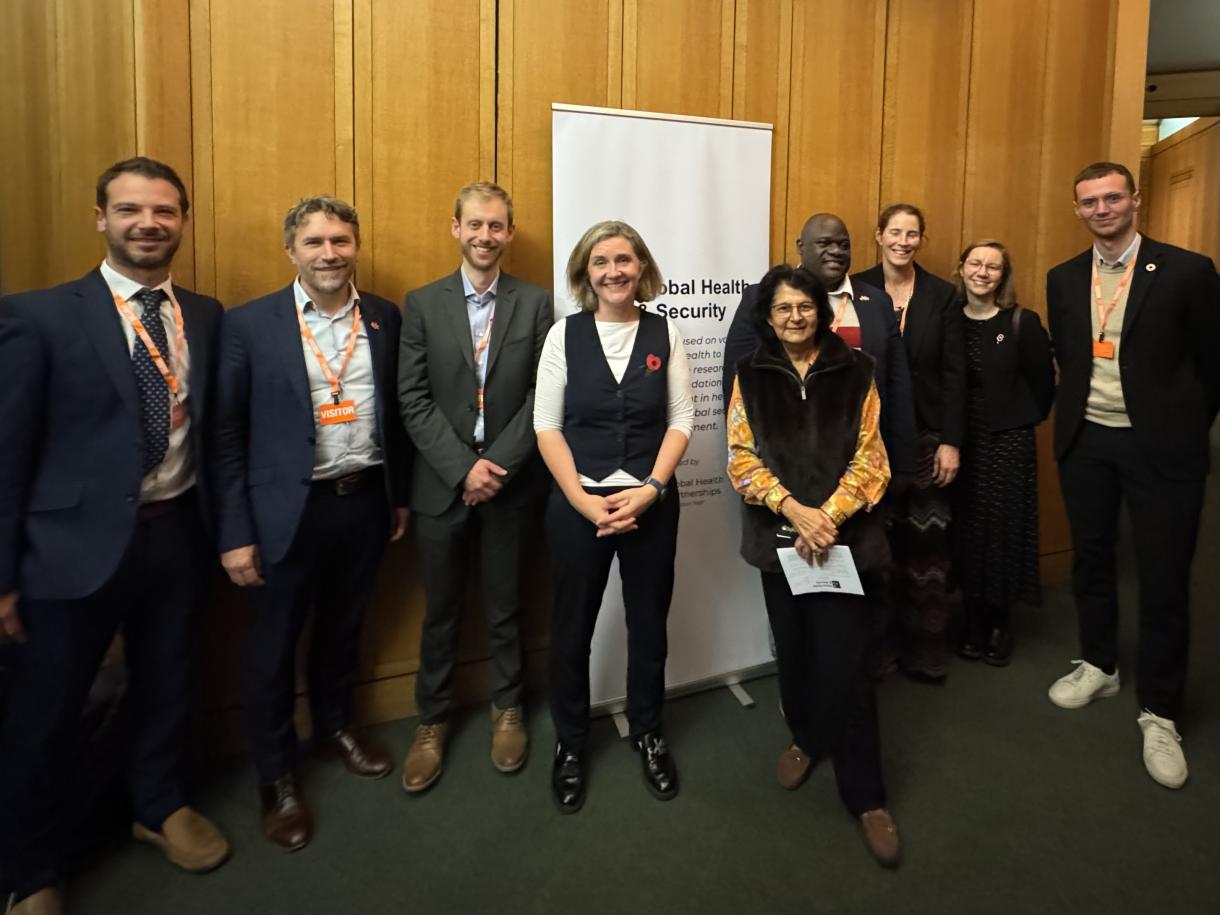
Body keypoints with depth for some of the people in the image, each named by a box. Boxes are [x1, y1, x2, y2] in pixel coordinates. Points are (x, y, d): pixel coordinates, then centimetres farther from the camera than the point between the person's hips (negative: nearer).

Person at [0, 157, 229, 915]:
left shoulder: (206, 316, 4)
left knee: (166, 687, 21)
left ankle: (160, 808, 47)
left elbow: (211, 428, 8)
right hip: (78, 543, -3)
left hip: (178, 534, 4)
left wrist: (222, 527, 3)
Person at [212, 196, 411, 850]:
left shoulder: (384, 318, 3)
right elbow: (227, 433, -7)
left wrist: (400, 495, 10)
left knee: (343, 629, 20)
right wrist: (235, 533, -10)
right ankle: (277, 778, 29)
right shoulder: (250, 324, -8)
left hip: (365, 501, 3)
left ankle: (334, 727, 44)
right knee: (274, 645, 10)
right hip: (289, 509, -3)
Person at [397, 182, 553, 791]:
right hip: (442, 484, 0)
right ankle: (432, 723, 29)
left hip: (510, 483, 0)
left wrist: (498, 465, -13)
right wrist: (463, 468, -14)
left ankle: (507, 710, 34)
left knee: (504, 608, 14)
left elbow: (542, 395, -4)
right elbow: (414, 400, -4)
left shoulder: (535, 303, 1)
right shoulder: (422, 303, 1)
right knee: (441, 613, 12)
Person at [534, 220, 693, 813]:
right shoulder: (564, 334, -2)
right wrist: (585, 499, -12)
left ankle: (647, 732, 36)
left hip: (651, 502, 1)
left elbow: (681, 421, 0)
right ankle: (570, 743, 31)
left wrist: (649, 490, -12)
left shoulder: (664, 333, 0)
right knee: (571, 627, 9)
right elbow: (546, 425, -3)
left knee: (649, 623, 12)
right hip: (576, 503, 0)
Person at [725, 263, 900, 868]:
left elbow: (869, 457, -2)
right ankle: (805, 736, 40)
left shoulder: (854, 372, 2)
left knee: (843, 661, -6)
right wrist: (793, 510, -15)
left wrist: (828, 515, -15)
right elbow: (741, 456, -2)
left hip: (843, 536, -2)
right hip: (779, 537, 2)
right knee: (793, 647, 14)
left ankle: (865, 794, 7)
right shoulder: (751, 376, 4)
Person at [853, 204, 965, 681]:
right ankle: (877, 645, 19)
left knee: (927, 544, 4)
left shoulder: (942, 295, 5)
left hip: (927, 436, 1)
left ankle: (925, 650, 18)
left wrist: (951, 442, -4)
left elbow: (954, 374, 2)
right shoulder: (855, 289, 2)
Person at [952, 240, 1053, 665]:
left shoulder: (1022, 323, -5)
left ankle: (1000, 623, 21)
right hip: (957, 442, 2)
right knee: (964, 532, 6)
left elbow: (1043, 381, -1)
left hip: (1008, 443, -2)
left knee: (1002, 531, 3)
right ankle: (972, 624, 20)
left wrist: (1026, 421, 3)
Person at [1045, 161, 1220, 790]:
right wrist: (1078, 414, 12)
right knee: (1091, 560, 16)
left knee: (1164, 580, 2)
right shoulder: (1062, 280, 5)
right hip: (1085, 442, 4)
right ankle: (1098, 666, 37)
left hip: (1159, 448, -4)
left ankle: (1159, 713, 17)